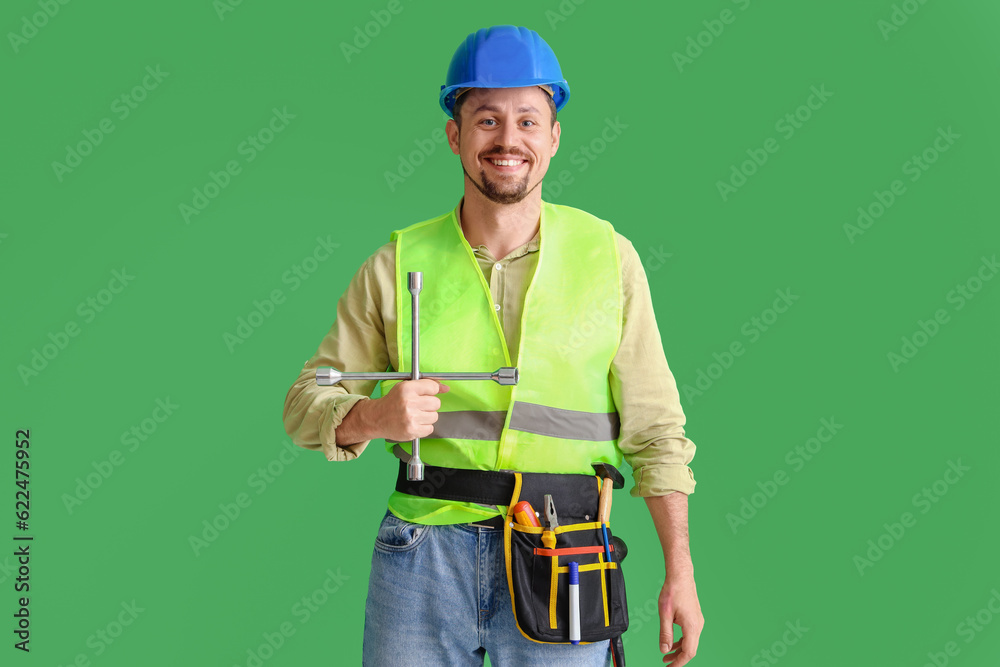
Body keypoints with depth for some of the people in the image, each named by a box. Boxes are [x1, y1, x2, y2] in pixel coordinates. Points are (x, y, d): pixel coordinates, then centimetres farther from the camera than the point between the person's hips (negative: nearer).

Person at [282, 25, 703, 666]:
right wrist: (373, 417, -16)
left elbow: (653, 427, 4)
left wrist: (680, 570, 1)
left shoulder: (609, 257, 1)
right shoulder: (398, 265, 1)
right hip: (423, 548, 1)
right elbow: (308, 401, 6)